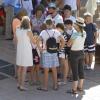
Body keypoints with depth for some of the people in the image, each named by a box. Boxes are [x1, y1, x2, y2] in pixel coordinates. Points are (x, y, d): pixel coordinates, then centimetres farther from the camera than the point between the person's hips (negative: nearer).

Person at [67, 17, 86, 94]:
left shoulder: (75, 34, -24)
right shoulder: (84, 33, -3)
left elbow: (68, 44, -16)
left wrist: (70, 41, 5)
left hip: (74, 53, -7)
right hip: (81, 52, 7)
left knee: (75, 72, 0)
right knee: (81, 70, 16)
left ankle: (74, 89, 6)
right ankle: (80, 87, 28)